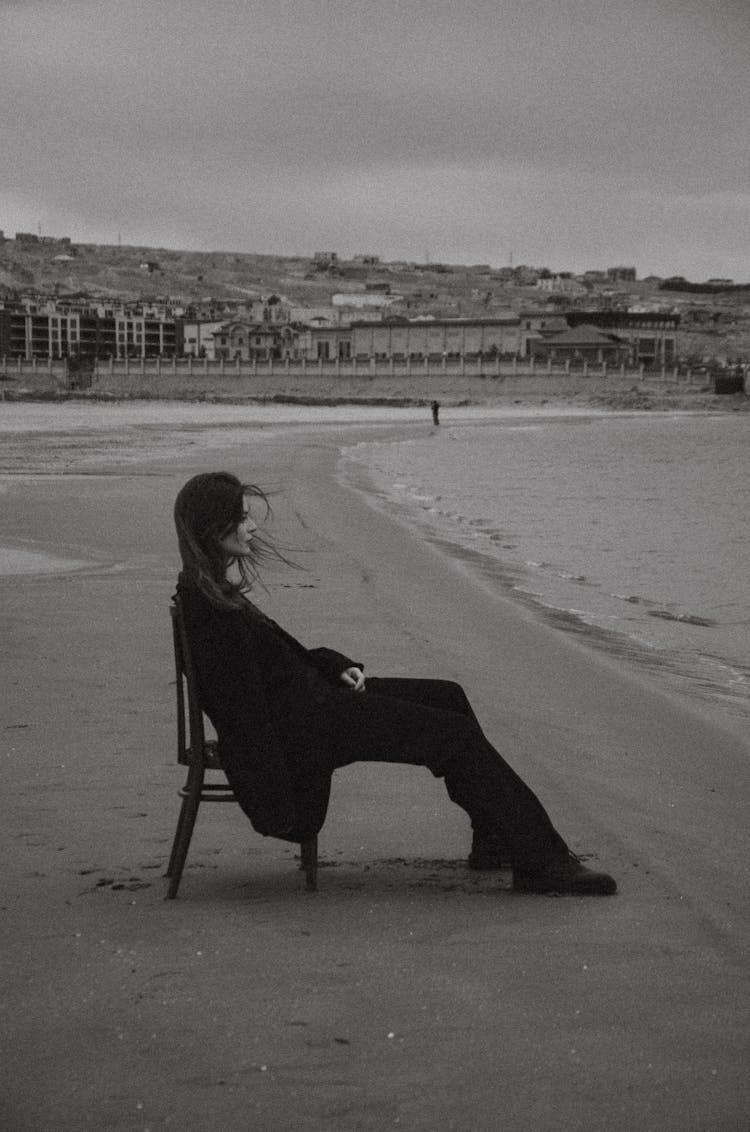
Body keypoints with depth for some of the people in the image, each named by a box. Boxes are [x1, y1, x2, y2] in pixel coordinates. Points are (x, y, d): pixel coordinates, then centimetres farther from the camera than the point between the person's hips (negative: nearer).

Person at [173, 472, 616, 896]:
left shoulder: (218, 583, 10)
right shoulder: (207, 607, -22)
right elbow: (240, 708, -23)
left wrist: (335, 666, 7)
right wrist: (276, 808, -22)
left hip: (308, 695, 11)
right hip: (298, 727, -11)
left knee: (448, 697, 12)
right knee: (457, 733, -10)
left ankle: (493, 840, 16)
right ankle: (542, 861, -5)